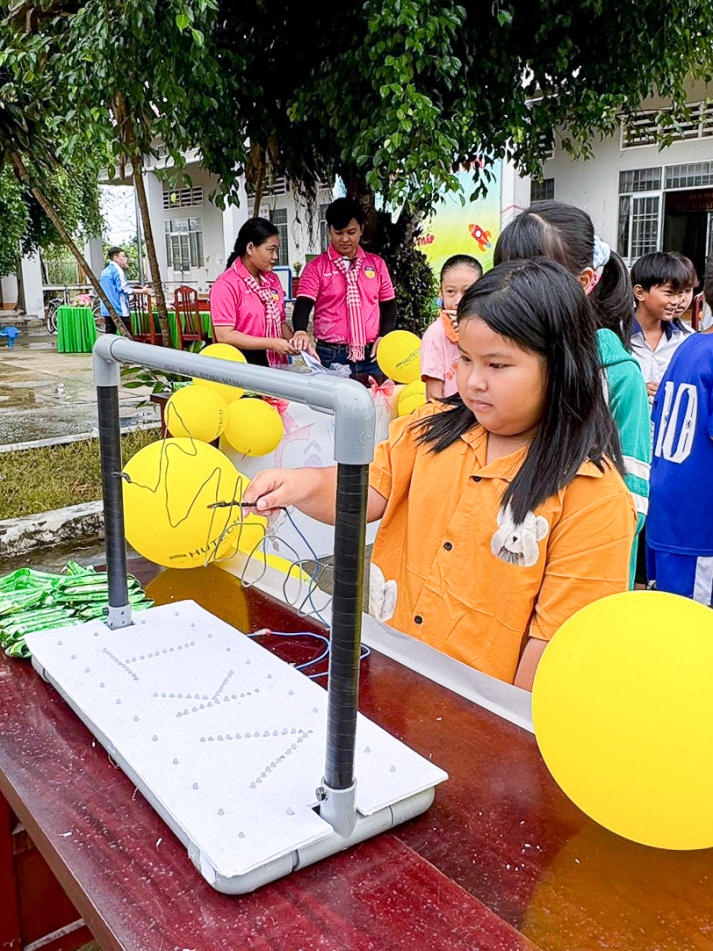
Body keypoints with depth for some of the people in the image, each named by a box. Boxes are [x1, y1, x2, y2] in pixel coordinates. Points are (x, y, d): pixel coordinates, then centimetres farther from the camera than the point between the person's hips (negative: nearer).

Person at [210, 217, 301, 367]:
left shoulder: (272, 280, 13)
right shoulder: (227, 284, -10)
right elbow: (224, 336, -16)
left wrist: (293, 343, -1)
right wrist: (272, 344, -17)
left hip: (276, 363, 6)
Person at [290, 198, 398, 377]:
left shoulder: (377, 264, 11)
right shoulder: (316, 267, 2)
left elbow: (388, 306, 17)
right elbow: (303, 305, -8)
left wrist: (384, 337, 0)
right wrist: (301, 331, -28)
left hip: (371, 356, 3)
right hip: (331, 357, -2)